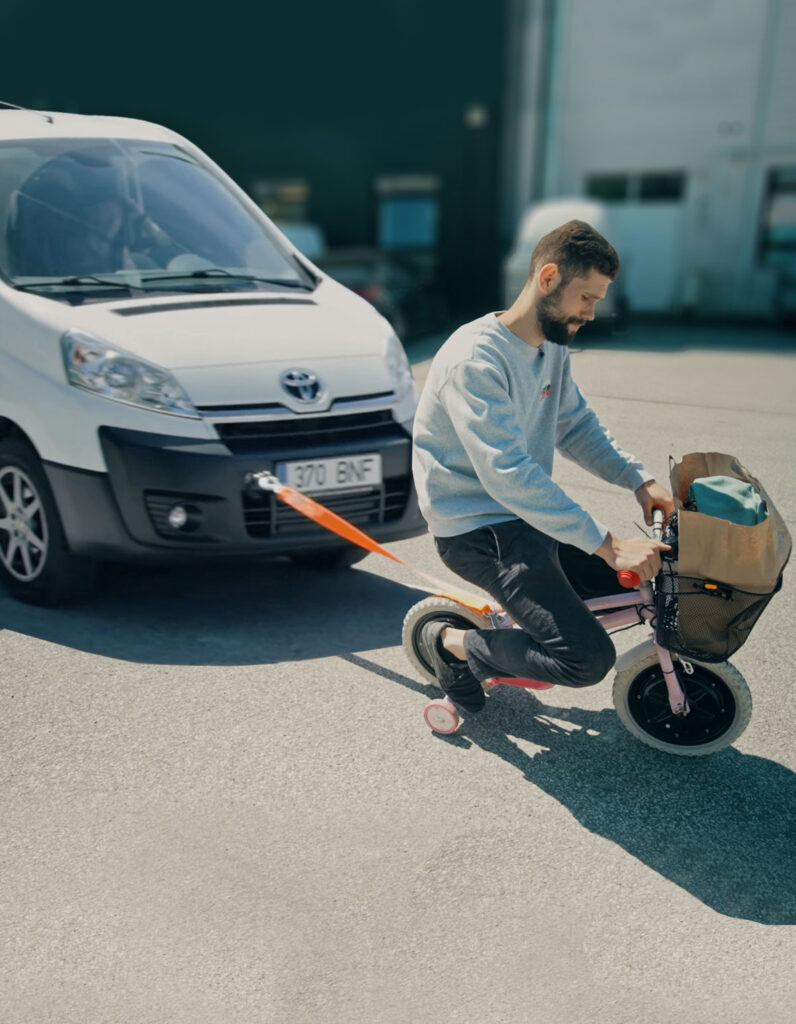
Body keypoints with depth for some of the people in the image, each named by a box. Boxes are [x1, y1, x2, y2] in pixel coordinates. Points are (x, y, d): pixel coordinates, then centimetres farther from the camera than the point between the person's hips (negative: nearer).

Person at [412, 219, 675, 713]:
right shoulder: (476, 357, -23)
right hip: (479, 530, -9)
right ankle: (454, 643, 3)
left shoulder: (554, 347, 8)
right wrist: (608, 545, -29)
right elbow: (508, 475, -29)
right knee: (589, 658, -18)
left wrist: (641, 480, -4)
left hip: (530, 514, 10)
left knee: (651, 571, 9)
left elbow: (577, 427, 15)